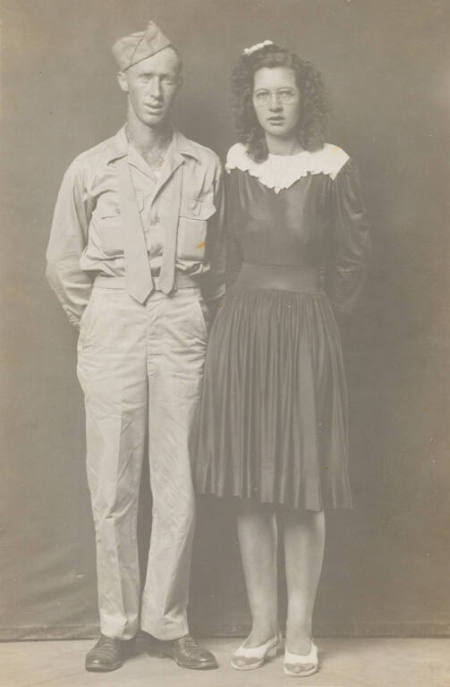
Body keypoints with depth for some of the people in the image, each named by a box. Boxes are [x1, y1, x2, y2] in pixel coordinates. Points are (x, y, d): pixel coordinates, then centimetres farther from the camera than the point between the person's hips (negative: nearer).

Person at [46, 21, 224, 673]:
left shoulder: (205, 166, 6)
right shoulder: (90, 168, 4)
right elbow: (63, 263, 11)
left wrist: (202, 315, 10)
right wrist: (94, 320, 9)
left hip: (181, 330, 1)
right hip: (112, 329, 0)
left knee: (179, 487, 1)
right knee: (113, 489, 2)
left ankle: (168, 621, 16)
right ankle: (116, 626, 16)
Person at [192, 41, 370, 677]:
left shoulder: (332, 166, -4)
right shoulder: (237, 164, 6)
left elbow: (353, 258, 4)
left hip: (307, 327, -3)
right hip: (241, 325, 3)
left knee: (302, 487, 0)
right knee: (248, 484, 6)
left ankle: (300, 629, 14)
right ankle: (262, 623, 18)